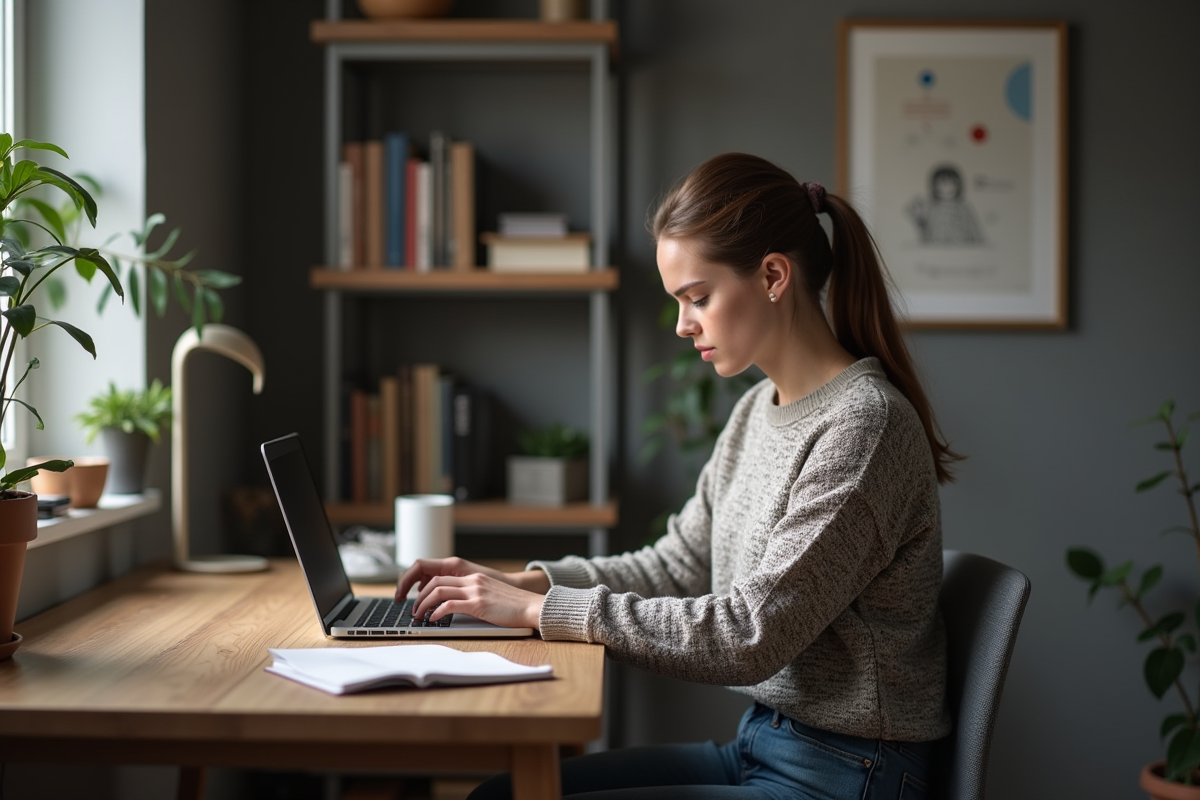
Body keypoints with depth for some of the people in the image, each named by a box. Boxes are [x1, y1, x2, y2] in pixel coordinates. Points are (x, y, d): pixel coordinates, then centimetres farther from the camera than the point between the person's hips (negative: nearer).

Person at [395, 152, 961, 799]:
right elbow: (677, 565, 16)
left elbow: (752, 635, -23)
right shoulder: (757, 411, 9)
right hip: (761, 744, 9)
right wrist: (527, 583, 1)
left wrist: (545, 610, -19)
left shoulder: (864, 424, -20)